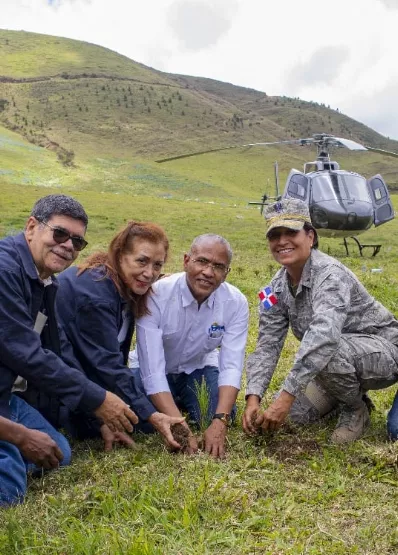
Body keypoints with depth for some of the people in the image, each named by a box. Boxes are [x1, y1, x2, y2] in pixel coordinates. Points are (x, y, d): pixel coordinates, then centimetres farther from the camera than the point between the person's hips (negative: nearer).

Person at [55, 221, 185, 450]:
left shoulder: (125, 285, -3)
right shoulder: (94, 292, -30)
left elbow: (114, 355, -2)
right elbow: (107, 363, -31)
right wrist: (151, 415, -32)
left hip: (82, 365, 9)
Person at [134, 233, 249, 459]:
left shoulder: (236, 302, -21)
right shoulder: (156, 295, -30)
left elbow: (231, 365, -24)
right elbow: (152, 370, -33)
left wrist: (220, 422, -39)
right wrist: (179, 426, -42)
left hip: (199, 368, 2)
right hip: (160, 371, -2)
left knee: (222, 417, -18)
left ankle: (183, 402, 16)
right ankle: (173, 404, 14)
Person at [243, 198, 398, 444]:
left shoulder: (330, 274, -29)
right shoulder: (278, 288, -6)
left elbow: (324, 337, -44)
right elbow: (268, 344, -9)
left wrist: (286, 397, -48)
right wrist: (253, 398, -23)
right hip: (340, 362, 7)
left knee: (329, 352, -36)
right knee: (296, 415, 1)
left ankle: (356, 410, -5)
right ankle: (352, 392, 25)